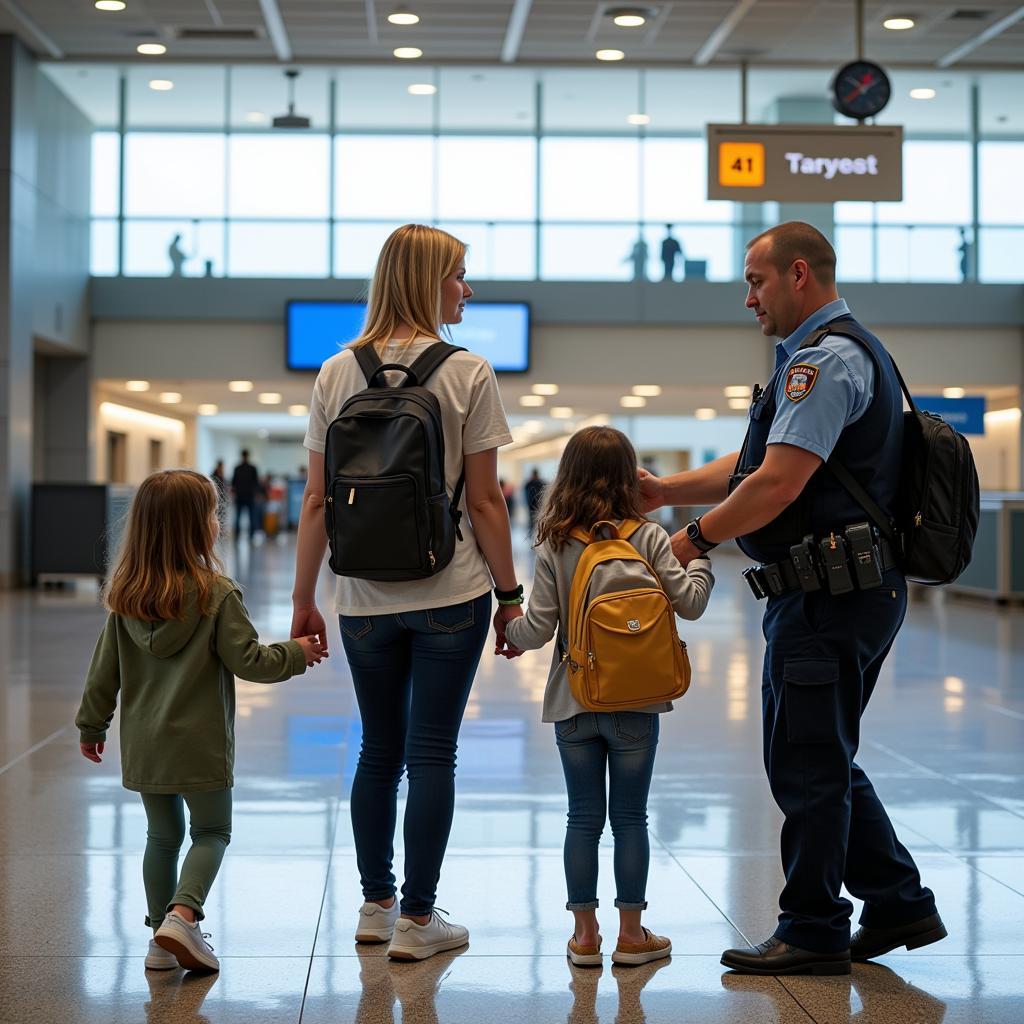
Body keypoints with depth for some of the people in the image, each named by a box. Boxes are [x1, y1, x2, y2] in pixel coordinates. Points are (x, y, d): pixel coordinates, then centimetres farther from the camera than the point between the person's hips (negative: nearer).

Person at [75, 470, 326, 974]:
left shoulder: (125, 597, 1)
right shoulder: (218, 595, -14)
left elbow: (104, 669, 6)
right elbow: (246, 660, -12)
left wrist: (92, 724, 17)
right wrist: (295, 653, 4)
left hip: (143, 744, 5)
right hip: (199, 742, -5)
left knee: (162, 835, 17)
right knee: (211, 832, 9)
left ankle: (162, 939, 19)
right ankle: (182, 914, -12)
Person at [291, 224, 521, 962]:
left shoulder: (338, 374, 3)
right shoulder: (468, 374, -6)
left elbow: (317, 500, 2)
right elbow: (485, 500, -6)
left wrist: (303, 600, 9)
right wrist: (510, 594, 2)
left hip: (365, 601, 4)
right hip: (450, 596, -3)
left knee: (379, 752, 15)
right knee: (432, 756, 4)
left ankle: (377, 906, 25)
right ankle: (416, 921, 10)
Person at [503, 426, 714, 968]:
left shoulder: (554, 547, -5)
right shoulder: (649, 538, -7)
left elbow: (538, 629, -8)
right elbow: (690, 602, -6)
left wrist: (510, 631, 13)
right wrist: (698, 560, 11)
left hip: (574, 704, 1)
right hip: (635, 704, -1)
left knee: (583, 818, 9)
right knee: (630, 818, 8)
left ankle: (585, 934, 14)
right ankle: (631, 934, 14)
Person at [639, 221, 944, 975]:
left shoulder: (824, 360, -15)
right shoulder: (847, 352, 20)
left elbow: (777, 483, -22)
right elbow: (753, 463, 23)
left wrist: (697, 537, -10)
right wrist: (667, 490, 16)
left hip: (828, 596, -11)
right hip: (856, 587, 11)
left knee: (807, 765, -1)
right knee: (823, 762, 18)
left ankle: (813, 933, 10)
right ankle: (898, 904, 24)